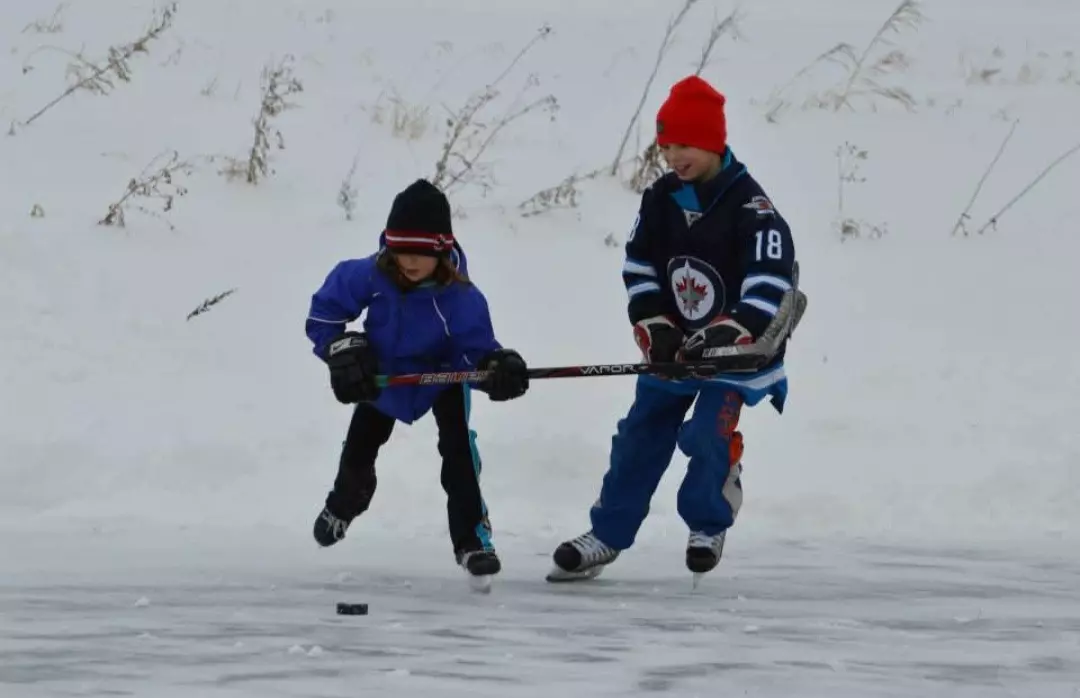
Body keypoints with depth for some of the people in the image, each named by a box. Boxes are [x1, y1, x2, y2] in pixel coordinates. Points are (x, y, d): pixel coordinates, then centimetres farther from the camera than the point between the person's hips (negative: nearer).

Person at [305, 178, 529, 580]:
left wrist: (498, 367, -53)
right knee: (359, 449, 18)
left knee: (458, 446, -23)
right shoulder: (370, 276, -31)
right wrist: (342, 349, -27)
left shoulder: (460, 297, -36)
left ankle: (471, 539, -15)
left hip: (442, 374, -3)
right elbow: (324, 310, -16)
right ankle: (344, 504, 53)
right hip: (381, 376, 3)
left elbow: (476, 350, -32)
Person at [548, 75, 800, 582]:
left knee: (709, 433, -18)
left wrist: (725, 334, -35)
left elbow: (770, 284, -26)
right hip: (674, 346, 5)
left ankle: (709, 525, 5)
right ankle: (607, 535, 13)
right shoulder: (660, 201, -1)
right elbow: (639, 269, 5)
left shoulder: (749, 207, -19)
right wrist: (655, 329, -8)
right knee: (641, 435, 6)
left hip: (734, 350, -5)